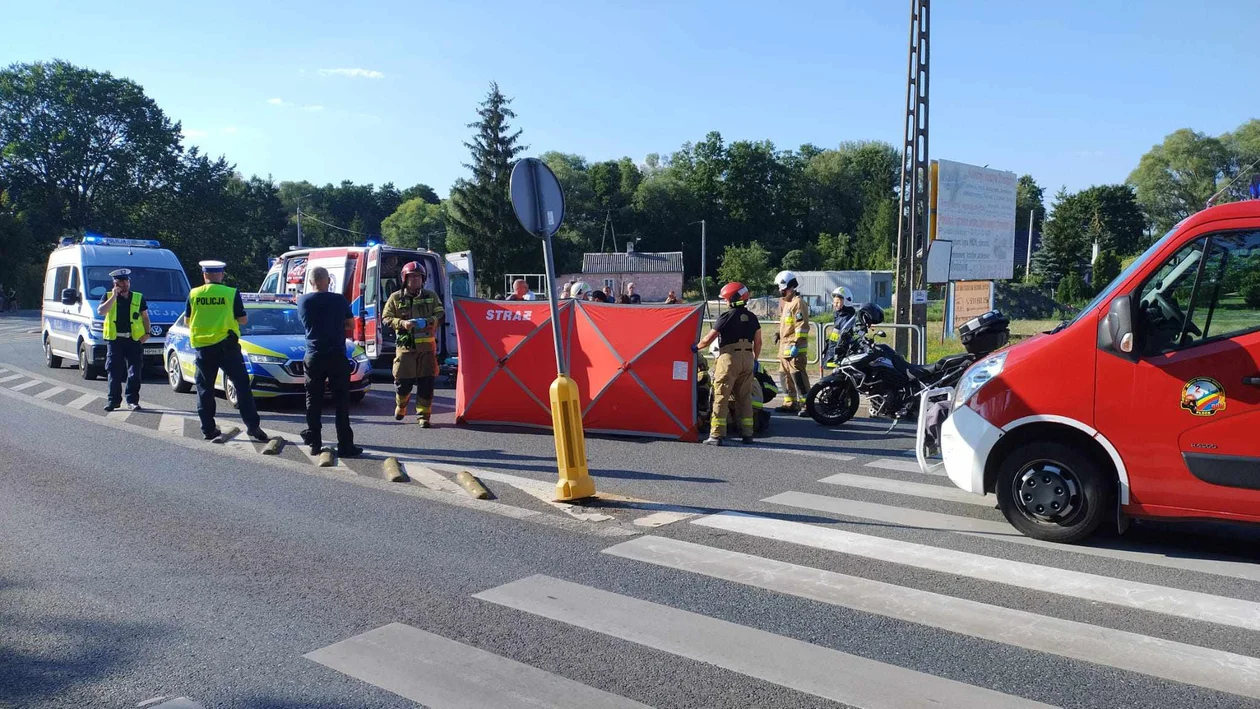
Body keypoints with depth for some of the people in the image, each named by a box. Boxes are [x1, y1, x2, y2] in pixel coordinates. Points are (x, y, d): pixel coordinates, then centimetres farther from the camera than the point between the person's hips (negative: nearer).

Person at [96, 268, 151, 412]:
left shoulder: (139, 297, 10)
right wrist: (113, 296, -11)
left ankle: (132, 400, 4)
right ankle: (113, 400, 11)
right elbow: (100, 311, -10)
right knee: (114, 372, 2)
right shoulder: (108, 297, 7)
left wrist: (147, 333, 0)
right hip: (115, 339, 0)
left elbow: (145, 317, 13)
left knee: (134, 372, -1)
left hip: (135, 339, 0)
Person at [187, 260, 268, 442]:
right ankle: (252, 426, -4)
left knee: (205, 388, 12)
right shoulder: (231, 293, -6)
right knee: (242, 385, 2)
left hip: (202, 347, 2)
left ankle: (208, 429, 14)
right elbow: (243, 320, -1)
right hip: (226, 346, -2)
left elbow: (188, 322, 9)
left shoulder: (194, 294, 1)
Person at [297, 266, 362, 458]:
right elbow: (351, 326, 4)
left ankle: (314, 444, 11)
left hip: (313, 357, 2)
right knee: (341, 403, 1)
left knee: (314, 402, 11)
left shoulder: (303, 302, 0)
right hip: (337, 356, -2)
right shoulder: (339, 300, -6)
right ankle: (345, 445, -1)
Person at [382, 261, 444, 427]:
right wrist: (402, 323, -15)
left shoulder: (431, 296, 9)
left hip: (427, 346, 1)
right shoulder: (396, 298, 4)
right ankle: (400, 407, 33)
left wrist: (429, 321, -13)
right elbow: (386, 317, 3)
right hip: (405, 345, -1)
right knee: (403, 381, 3)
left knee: (426, 382, -1)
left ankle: (424, 416, 8)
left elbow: (440, 314, 7)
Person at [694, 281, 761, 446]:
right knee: (744, 397, 14)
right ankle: (747, 433, 16)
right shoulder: (752, 318, 10)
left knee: (721, 397, -3)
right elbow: (758, 342, 14)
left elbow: (708, 339, -8)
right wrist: (755, 359, 26)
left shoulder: (726, 317, -9)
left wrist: (695, 347, 9)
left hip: (729, 359, -6)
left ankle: (716, 435, -5)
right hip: (747, 359, 6)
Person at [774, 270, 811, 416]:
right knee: (787, 376, 14)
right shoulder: (785, 302, 19)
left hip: (794, 347, -10)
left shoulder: (798, 302, -13)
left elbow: (802, 326, -20)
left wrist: (796, 345, -23)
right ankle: (790, 403, 22)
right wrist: (779, 334, 30)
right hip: (784, 346, 10)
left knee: (798, 376, -14)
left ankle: (806, 405, -13)